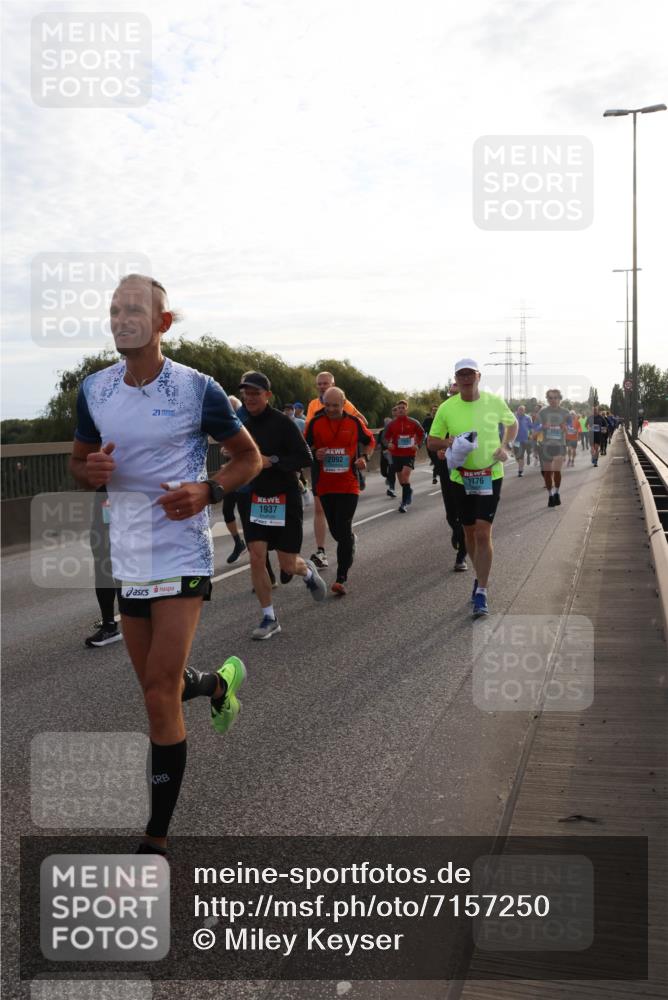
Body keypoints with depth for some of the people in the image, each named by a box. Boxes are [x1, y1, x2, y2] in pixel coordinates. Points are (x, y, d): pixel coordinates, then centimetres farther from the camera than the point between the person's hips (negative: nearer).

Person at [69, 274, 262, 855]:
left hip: (181, 556, -5)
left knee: (160, 700, -9)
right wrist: (92, 471, -10)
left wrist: (209, 491, -18)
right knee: (159, 688, 18)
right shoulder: (94, 390, 4)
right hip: (128, 560, 6)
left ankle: (156, 842, 4)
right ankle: (220, 681, 54)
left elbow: (249, 457, 1)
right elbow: (79, 462, 16)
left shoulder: (197, 389, -9)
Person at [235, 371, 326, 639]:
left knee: (288, 566, 2)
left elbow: (305, 458, -17)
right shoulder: (242, 424, 3)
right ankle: (269, 619, 7)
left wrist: (272, 461, -25)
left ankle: (307, 571, 40)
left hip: (285, 499, -4)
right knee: (256, 558, -6)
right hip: (253, 499, 4)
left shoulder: (282, 422, -12)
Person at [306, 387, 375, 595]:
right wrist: (314, 453, -12)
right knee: (335, 530, 13)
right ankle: (351, 543, 48)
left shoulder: (354, 422, -2)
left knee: (344, 531, -10)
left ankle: (341, 579, -9)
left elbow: (370, 441, 14)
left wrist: (364, 457, -4)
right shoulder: (315, 423, -1)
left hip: (349, 485, -3)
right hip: (325, 485, 3)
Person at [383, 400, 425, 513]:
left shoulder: (413, 423, -2)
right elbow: (385, 437, 9)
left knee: (405, 474, -21)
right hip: (396, 454, 3)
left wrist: (418, 445, -7)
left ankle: (405, 502, -15)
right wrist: (388, 444, -12)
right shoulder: (391, 424, 2)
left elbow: (422, 434, 10)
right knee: (401, 478, 9)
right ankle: (408, 493, 37)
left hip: (409, 454, -3)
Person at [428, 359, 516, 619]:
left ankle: (481, 594, -9)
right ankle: (481, 576, 38)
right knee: (469, 533, 14)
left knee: (483, 534, -12)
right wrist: (449, 442, -15)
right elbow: (431, 442, 6)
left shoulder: (494, 402, -2)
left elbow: (512, 423, 16)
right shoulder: (446, 408, -2)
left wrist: (505, 446, -1)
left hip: (490, 475, -2)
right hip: (461, 478, 2)